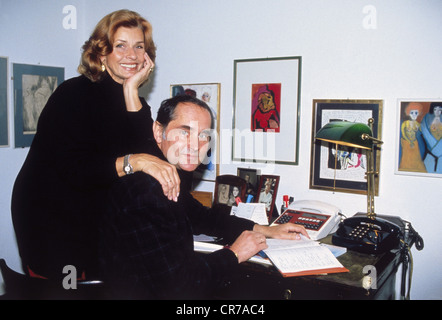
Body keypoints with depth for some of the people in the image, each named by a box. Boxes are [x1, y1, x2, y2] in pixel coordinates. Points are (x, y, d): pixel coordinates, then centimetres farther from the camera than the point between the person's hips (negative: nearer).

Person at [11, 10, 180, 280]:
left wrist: (131, 91, -18)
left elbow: (145, 152, -16)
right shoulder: (74, 93, -16)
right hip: (49, 219, -5)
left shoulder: (135, 102, 2)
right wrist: (134, 161, -40)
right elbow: (74, 169, -27)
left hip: (96, 222, 6)